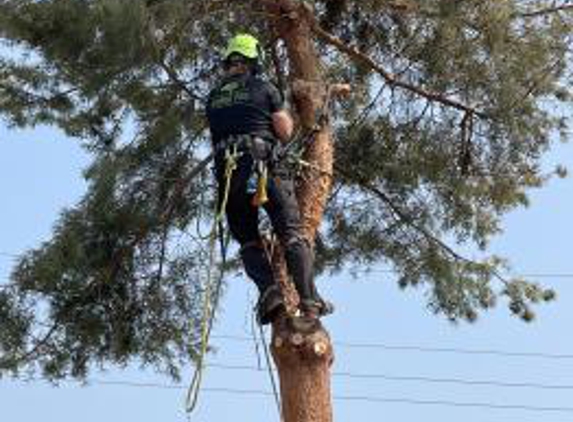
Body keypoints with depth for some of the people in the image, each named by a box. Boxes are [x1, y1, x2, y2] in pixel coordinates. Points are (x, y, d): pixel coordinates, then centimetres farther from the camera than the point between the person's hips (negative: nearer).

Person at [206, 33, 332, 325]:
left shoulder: (213, 97, 19)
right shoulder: (264, 89, 8)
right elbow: (285, 133, 7)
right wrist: (285, 115, 27)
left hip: (226, 171, 3)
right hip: (262, 165, -3)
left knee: (248, 240, 9)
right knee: (291, 232, -1)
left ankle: (269, 291, -13)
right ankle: (309, 300, -12)